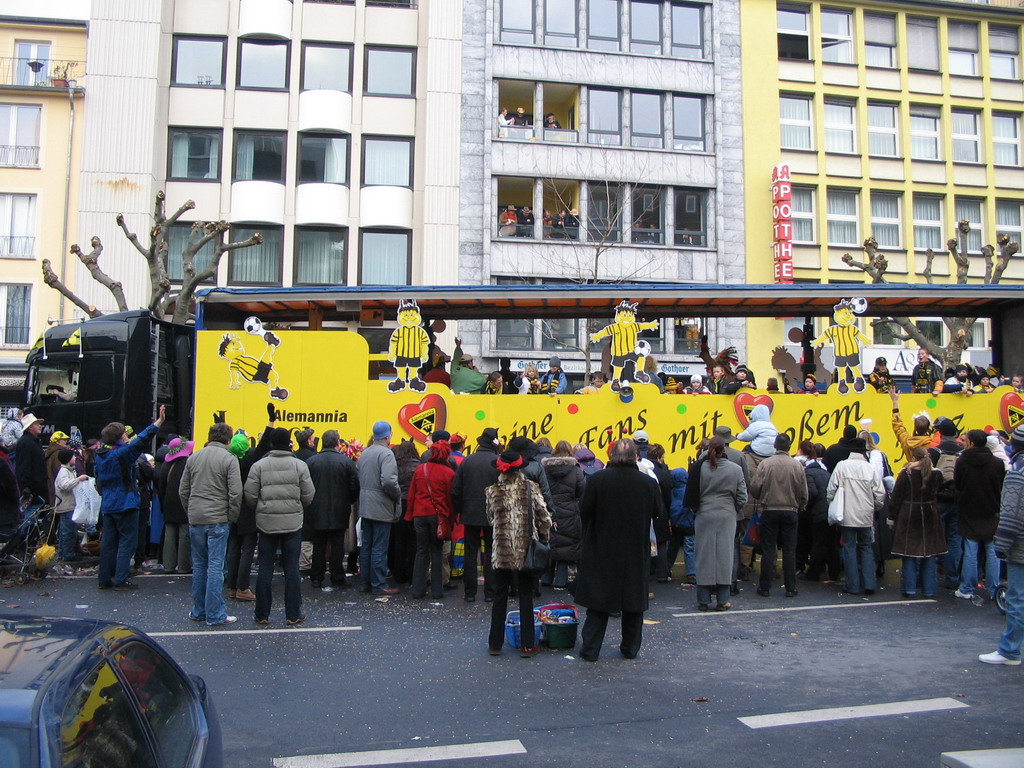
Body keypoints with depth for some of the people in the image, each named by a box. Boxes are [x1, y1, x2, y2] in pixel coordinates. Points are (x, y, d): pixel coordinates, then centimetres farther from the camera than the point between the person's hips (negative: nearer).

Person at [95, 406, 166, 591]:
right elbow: (141, 440, -26)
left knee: (108, 541, 12)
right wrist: (158, 422, -26)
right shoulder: (122, 453, -16)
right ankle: (121, 580, -4)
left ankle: (104, 578, 16)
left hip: (107, 505, 8)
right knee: (127, 541, -2)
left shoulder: (100, 456, 9)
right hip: (125, 504, -8)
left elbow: (99, 480, 19)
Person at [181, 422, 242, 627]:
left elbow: (183, 491, 11)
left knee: (199, 566, 14)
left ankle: (198, 611, 22)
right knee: (215, 567, -1)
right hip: (218, 520, -5)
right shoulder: (229, 459, -8)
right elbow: (235, 493, -13)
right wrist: (232, 517, -1)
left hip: (195, 520, 5)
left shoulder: (193, 458, 8)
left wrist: (190, 512, 17)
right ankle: (215, 615, 2)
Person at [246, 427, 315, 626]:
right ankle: (293, 615, 11)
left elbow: (250, 496, -3)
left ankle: (262, 615, 15)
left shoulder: (259, 466, -4)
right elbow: (309, 496, -2)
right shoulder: (300, 465, -5)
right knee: (292, 568, 6)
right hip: (293, 522, 0)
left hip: (266, 522, 1)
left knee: (265, 568, 9)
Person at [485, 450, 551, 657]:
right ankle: (527, 645, 13)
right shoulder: (531, 488, -6)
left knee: (500, 597, 12)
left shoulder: (493, 492, -3)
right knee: (526, 597, 9)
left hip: (502, 552, 1)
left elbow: (490, 518, 7)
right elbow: (544, 518, -7)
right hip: (527, 552, 0)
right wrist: (543, 539, 5)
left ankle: (495, 644, 18)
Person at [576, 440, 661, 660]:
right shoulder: (648, 483, -7)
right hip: (637, 553, 2)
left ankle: (590, 649, 9)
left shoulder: (597, 480, -14)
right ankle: (630, 648, 22)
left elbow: (584, 511, -8)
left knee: (598, 602, 6)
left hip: (602, 550, -1)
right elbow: (658, 511, 6)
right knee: (634, 601, 13)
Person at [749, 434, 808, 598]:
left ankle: (765, 587, 9)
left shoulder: (765, 464, -8)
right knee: (789, 551, 8)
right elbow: (804, 493, 0)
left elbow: (754, 488, -9)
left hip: (769, 511, -1)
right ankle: (790, 588, 11)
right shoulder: (797, 465, -4)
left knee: (768, 550, 5)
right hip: (790, 512, 1)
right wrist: (799, 506, 20)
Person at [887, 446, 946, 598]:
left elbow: (897, 496, -7)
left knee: (909, 552, 3)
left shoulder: (905, 473, -9)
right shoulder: (936, 474, -2)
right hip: (930, 516, 2)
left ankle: (910, 588, 3)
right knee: (930, 553, 8)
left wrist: (892, 517, -1)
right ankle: (929, 589, 12)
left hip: (908, 516, -2)